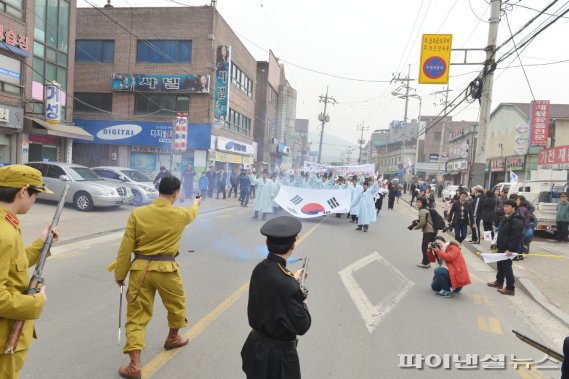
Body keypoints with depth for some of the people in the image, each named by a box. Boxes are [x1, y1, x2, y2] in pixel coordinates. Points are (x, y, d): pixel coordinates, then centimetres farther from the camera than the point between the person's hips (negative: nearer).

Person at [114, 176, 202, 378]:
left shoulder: (137, 213, -5)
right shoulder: (180, 214, -5)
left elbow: (126, 247, -4)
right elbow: (192, 213, 21)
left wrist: (120, 274, 8)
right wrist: (196, 203, 45)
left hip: (140, 269, 1)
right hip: (166, 269, 0)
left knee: (136, 316, 10)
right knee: (177, 304, 27)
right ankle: (173, 338, 49)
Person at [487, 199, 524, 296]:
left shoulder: (516, 221, -20)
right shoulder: (506, 218, 14)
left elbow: (516, 237, -26)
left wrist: (510, 249, -27)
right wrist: (498, 243, 21)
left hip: (508, 249, -10)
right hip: (502, 247, 10)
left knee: (506, 266, -6)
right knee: (500, 264, 20)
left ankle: (510, 288, 1)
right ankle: (499, 282, 36)